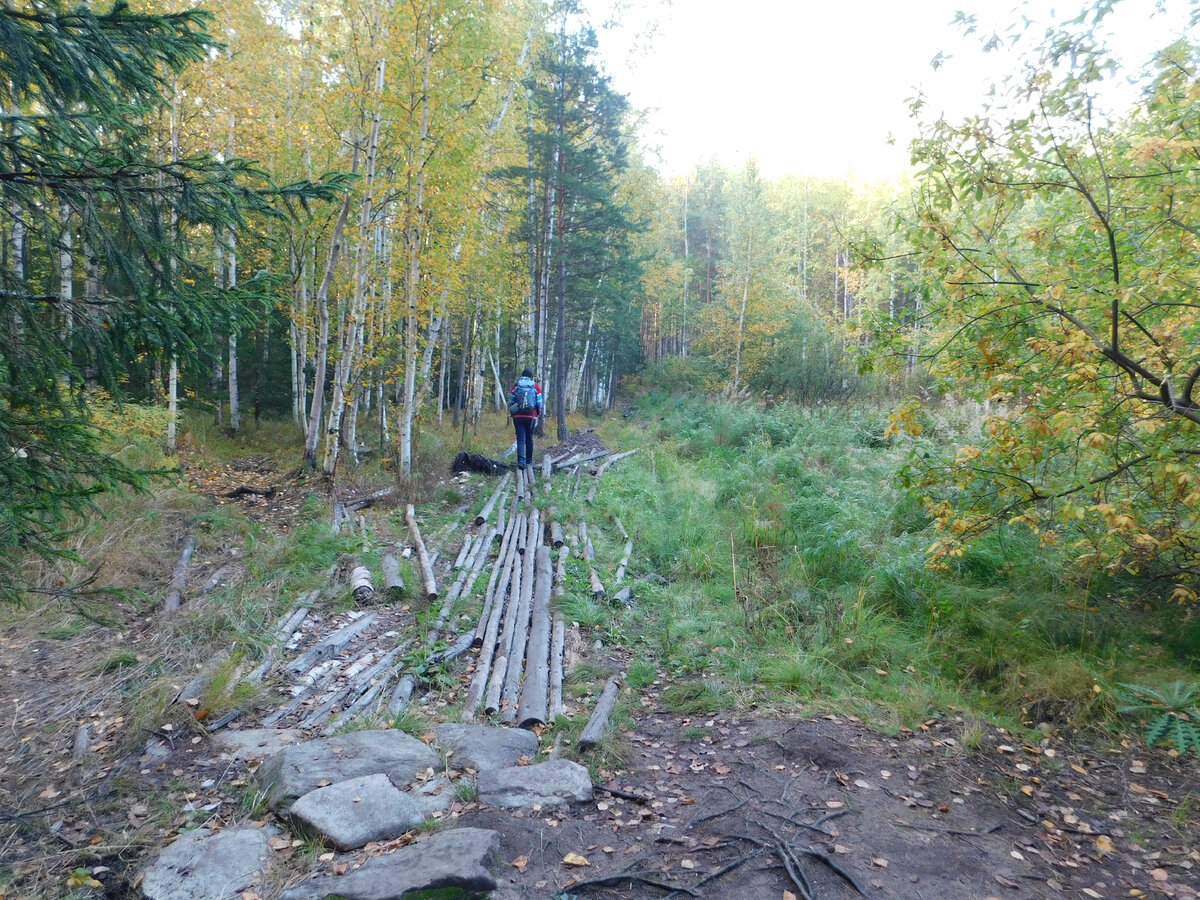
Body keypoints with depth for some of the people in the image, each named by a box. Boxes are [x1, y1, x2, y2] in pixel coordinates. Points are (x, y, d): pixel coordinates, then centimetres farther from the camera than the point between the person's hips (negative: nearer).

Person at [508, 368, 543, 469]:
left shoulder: (515, 387, 4)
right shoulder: (536, 387, 2)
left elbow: (510, 403, 5)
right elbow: (539, 403, 1)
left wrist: (511, 415, 17)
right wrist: (538, 414, 17)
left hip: (518, 416, 0)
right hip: (531, 416, 0)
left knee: (520, 439, -1)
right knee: (529, 439, 15)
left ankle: (521, 461, -16)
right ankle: (529, 460, 27)